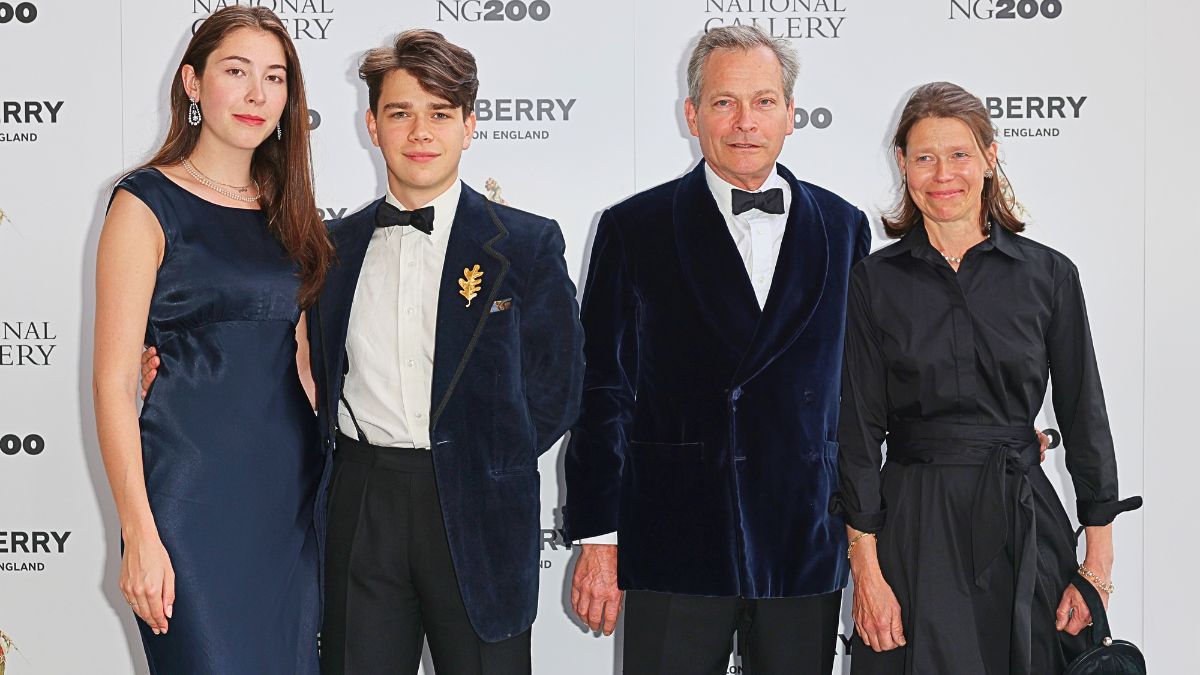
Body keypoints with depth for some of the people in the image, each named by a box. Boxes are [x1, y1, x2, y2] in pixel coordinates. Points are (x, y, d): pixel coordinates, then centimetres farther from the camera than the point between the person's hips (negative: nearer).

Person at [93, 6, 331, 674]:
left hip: (292, 488, 6)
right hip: (191, 488, -6)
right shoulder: (147, 203, -6)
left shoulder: (286, 210, 12)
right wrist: (140, 535, -16)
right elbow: (114, 380, -10)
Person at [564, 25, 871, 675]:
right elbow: (603, 395, -1)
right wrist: (597, 539, -4)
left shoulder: (843, 227, 8)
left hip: (807, 549, 3)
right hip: (676, 547, -2)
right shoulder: (634, 228, 1)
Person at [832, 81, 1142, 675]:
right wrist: (866, 569, -8)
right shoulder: (873, 281, 0)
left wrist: (1098, 563, -1)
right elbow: (859, 429, -2)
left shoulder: (1049, 275, 2)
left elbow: (1084, 418, 4)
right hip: (915, 529, -1)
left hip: (1023, 521, 1)